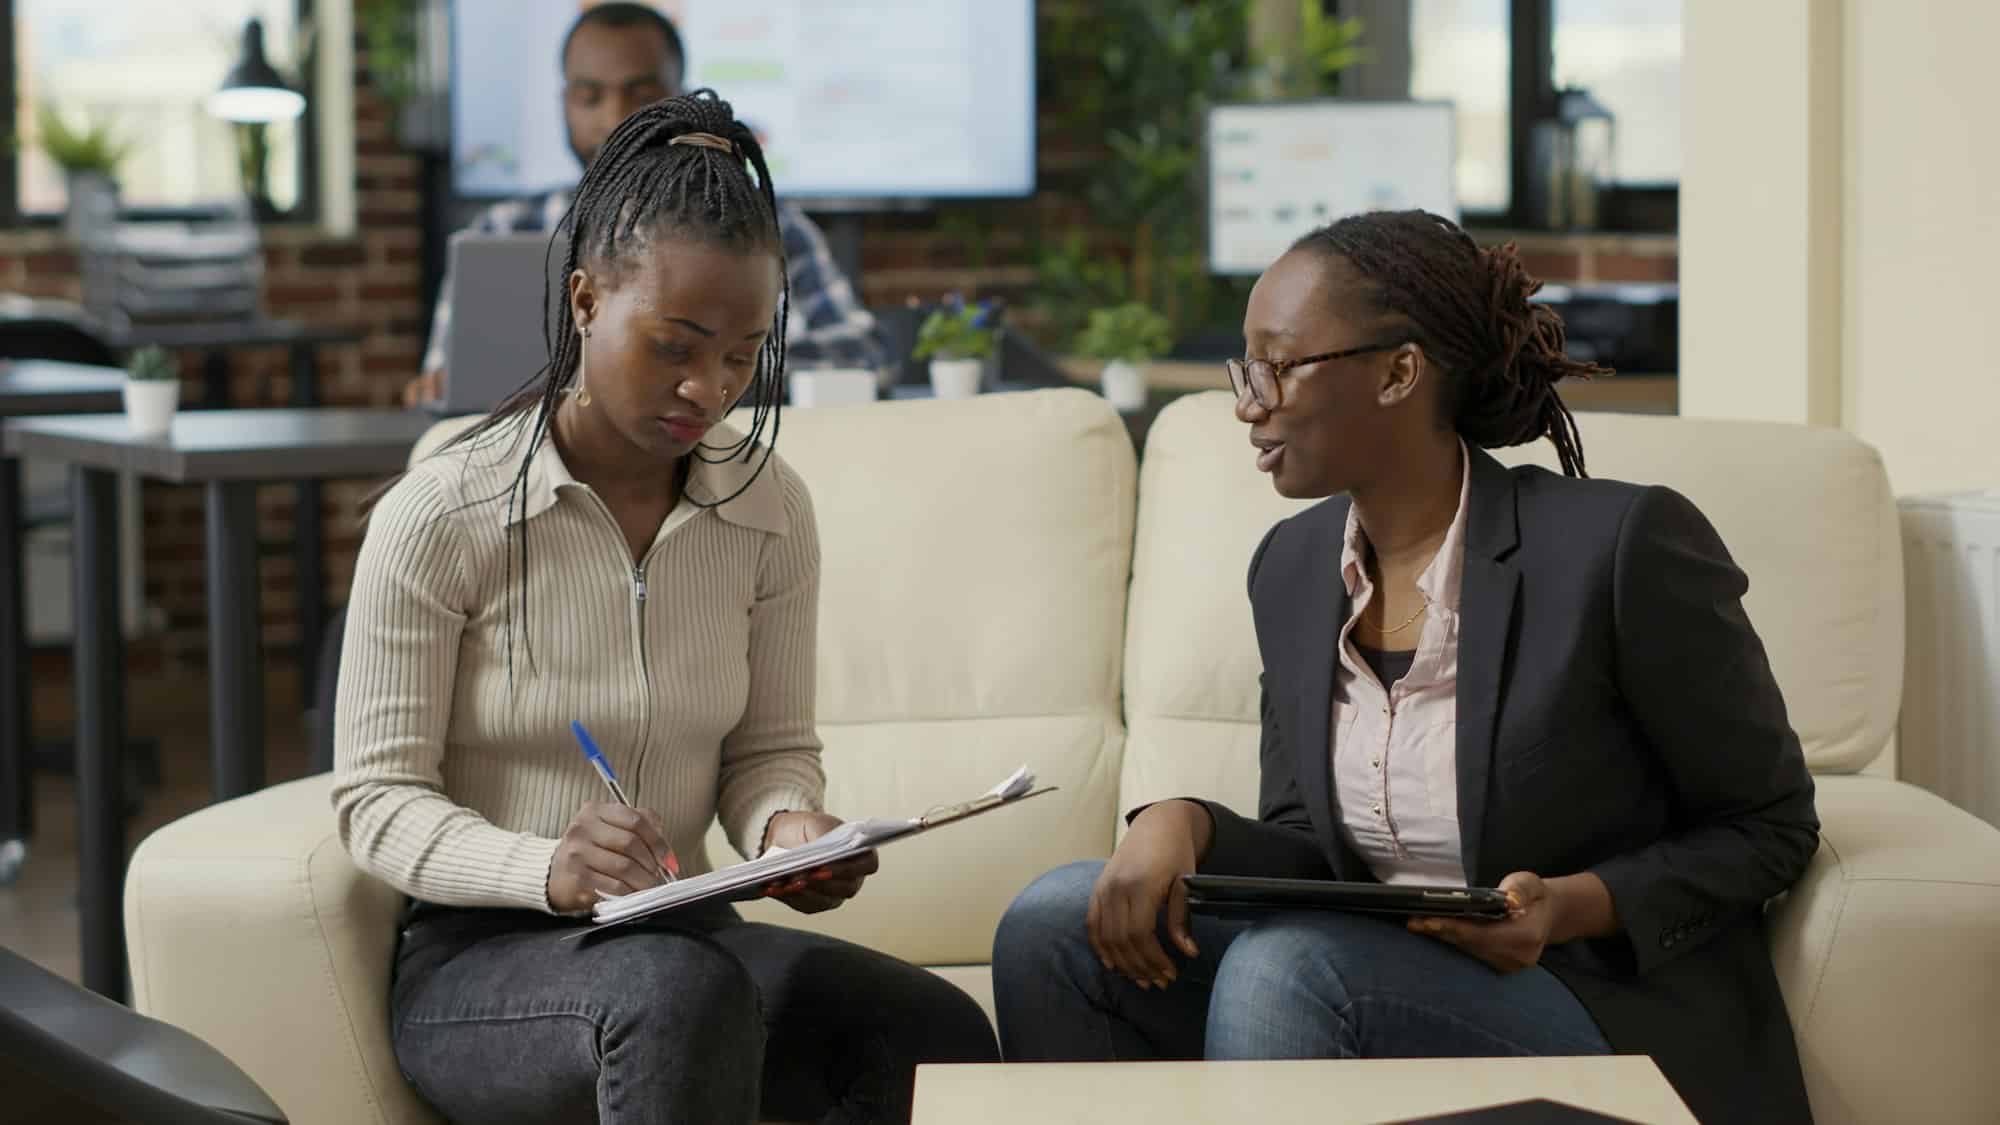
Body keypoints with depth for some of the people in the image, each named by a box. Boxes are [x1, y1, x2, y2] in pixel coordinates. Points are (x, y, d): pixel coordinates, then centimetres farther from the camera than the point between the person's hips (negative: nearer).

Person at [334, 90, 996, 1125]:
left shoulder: (767, 511, 5)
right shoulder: (439, 516, -9)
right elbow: (376, 799, -9)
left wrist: (785, 825, -13)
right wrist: (548, 870, -28)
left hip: (683, 938, 4)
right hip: (477, 960, -4)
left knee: (939, 1038, -26)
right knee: (683, 994, -39)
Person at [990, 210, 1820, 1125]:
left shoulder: (1623, 544, -15)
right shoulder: (1293, 566, 6)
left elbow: (1769, 825, -5)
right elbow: (1309, 850, 13)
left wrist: (1573, 907, -22)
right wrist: (1183, 826, -10)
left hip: (1614, 1007, -6)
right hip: (1379, 987, 6)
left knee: (1287, 967, -32)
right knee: (1055, 924, -12)